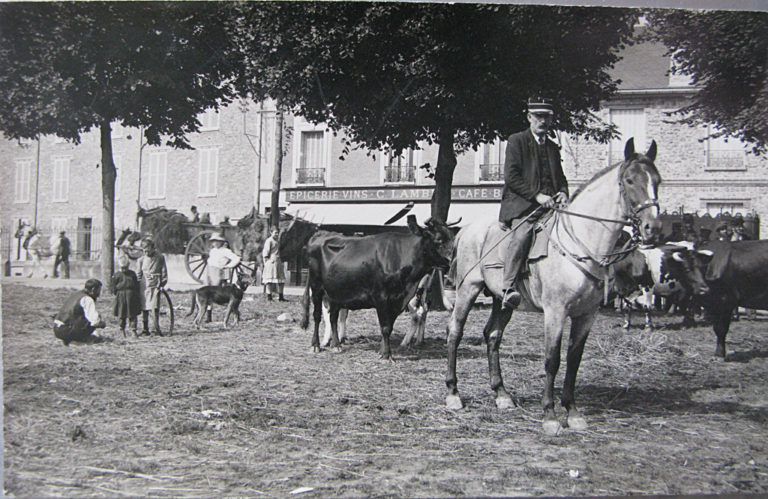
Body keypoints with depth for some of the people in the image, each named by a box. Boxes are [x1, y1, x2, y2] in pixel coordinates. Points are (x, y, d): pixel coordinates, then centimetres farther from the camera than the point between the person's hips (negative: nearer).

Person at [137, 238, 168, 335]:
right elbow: (139, 273, 16)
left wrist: (163, 283, 2)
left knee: (155, 307, -10)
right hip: (144, 286, 2)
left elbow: (164, 271, 8)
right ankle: (145, 328, 10)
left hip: (155, 286, -2)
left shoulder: (160, 258, 3)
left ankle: (156, 328, -5)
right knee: (144, 308, 2)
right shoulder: (142, 260, 8)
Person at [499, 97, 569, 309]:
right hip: (522, 205, -7)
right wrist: (537, 195, -14)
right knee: (521, 235, -31)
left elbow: (561, 178, 29)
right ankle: (508, 288, -39)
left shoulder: (553, 147, 25)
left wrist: (563, 192, 5)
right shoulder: (516, 141, 6)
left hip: (550, 205, 7)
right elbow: (511, 177, -4)